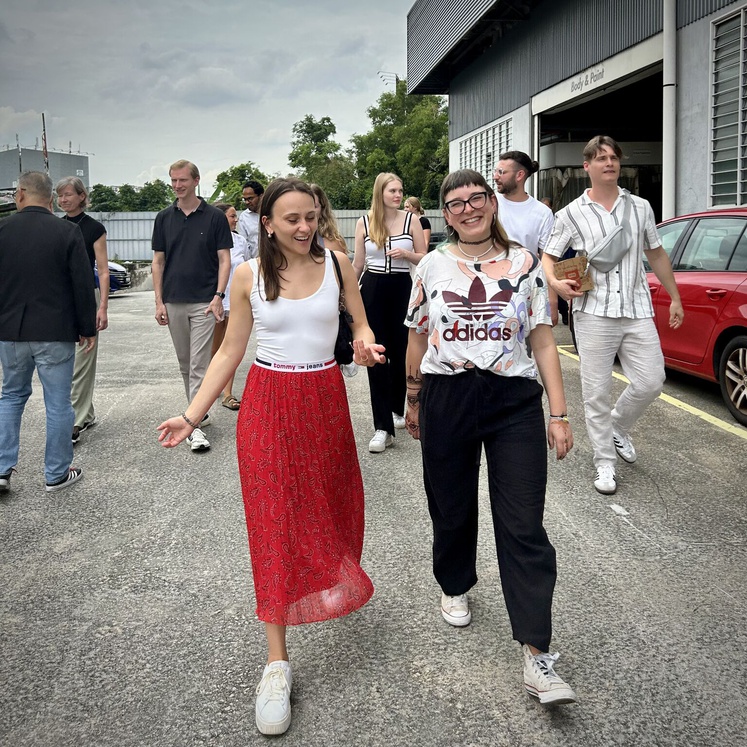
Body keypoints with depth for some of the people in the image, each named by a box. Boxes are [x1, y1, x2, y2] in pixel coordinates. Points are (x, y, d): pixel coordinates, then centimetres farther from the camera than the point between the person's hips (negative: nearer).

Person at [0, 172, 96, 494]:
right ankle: (56, 474, 14)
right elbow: (83, 285, -7)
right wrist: (87, 328, 2)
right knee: (58, 403, 6)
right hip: (55, 334, -3)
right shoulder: (68, 232, -8)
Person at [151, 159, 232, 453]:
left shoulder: (214, 217, -2)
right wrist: (159, 301, 2)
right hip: (173, 303, 4)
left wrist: (219, 296, -13)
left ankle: (194, 423, -7)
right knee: (184, 363, 12)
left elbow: (224, 259, -2)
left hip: (204, 302, -4)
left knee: (199, 364, -7)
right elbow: (158, 261, 9)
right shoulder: (164, 218, 7)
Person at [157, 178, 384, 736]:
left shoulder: (336, 264, -1)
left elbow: (361, 325, 9)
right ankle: (277, 661, 3)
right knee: (274, 521, -3)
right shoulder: (248, 276, -3)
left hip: (325, 397, 2)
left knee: (330, 503, 17)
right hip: (269, 403, -1)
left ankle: (336, 583, 51)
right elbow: (230, 353, 1)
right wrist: (192, 415, -4)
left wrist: (366, 344, -15)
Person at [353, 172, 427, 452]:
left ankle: (397, 409, 33)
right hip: (373, 289, 0)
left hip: (402, 289, 0)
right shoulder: (364, 223, 1)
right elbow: (358, 263, 9)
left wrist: (406, 254, -14)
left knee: (400, 352, 10)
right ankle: (383, 427, -4)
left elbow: (424, 258, 4)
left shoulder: (411, 220, 0)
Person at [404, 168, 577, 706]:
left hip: (515, 402, -1)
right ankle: (455, 587, 44)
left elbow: (543, 342, 1)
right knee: (452, 509, 15)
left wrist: (559, 414, -4)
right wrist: (414, 402, 15)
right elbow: (419, 340, 12)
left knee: (524, 527, -5)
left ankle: (537, 655, -2)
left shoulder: (525, 264, 2)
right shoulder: (432, 267, 4)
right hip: (447, 400, 2)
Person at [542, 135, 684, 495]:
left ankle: (617, 427, 30)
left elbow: (656, 255, 18)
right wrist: (555, 282, -16)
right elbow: (547, 257, 5)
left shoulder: (640, 208, 10)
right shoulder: (571, 214, 2)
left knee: (650, 383, 0)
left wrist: (675, 297, 18)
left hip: (638, 311, 3)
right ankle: (604, 462, 14)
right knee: (596, 391, 1)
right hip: (594, 313, -2)